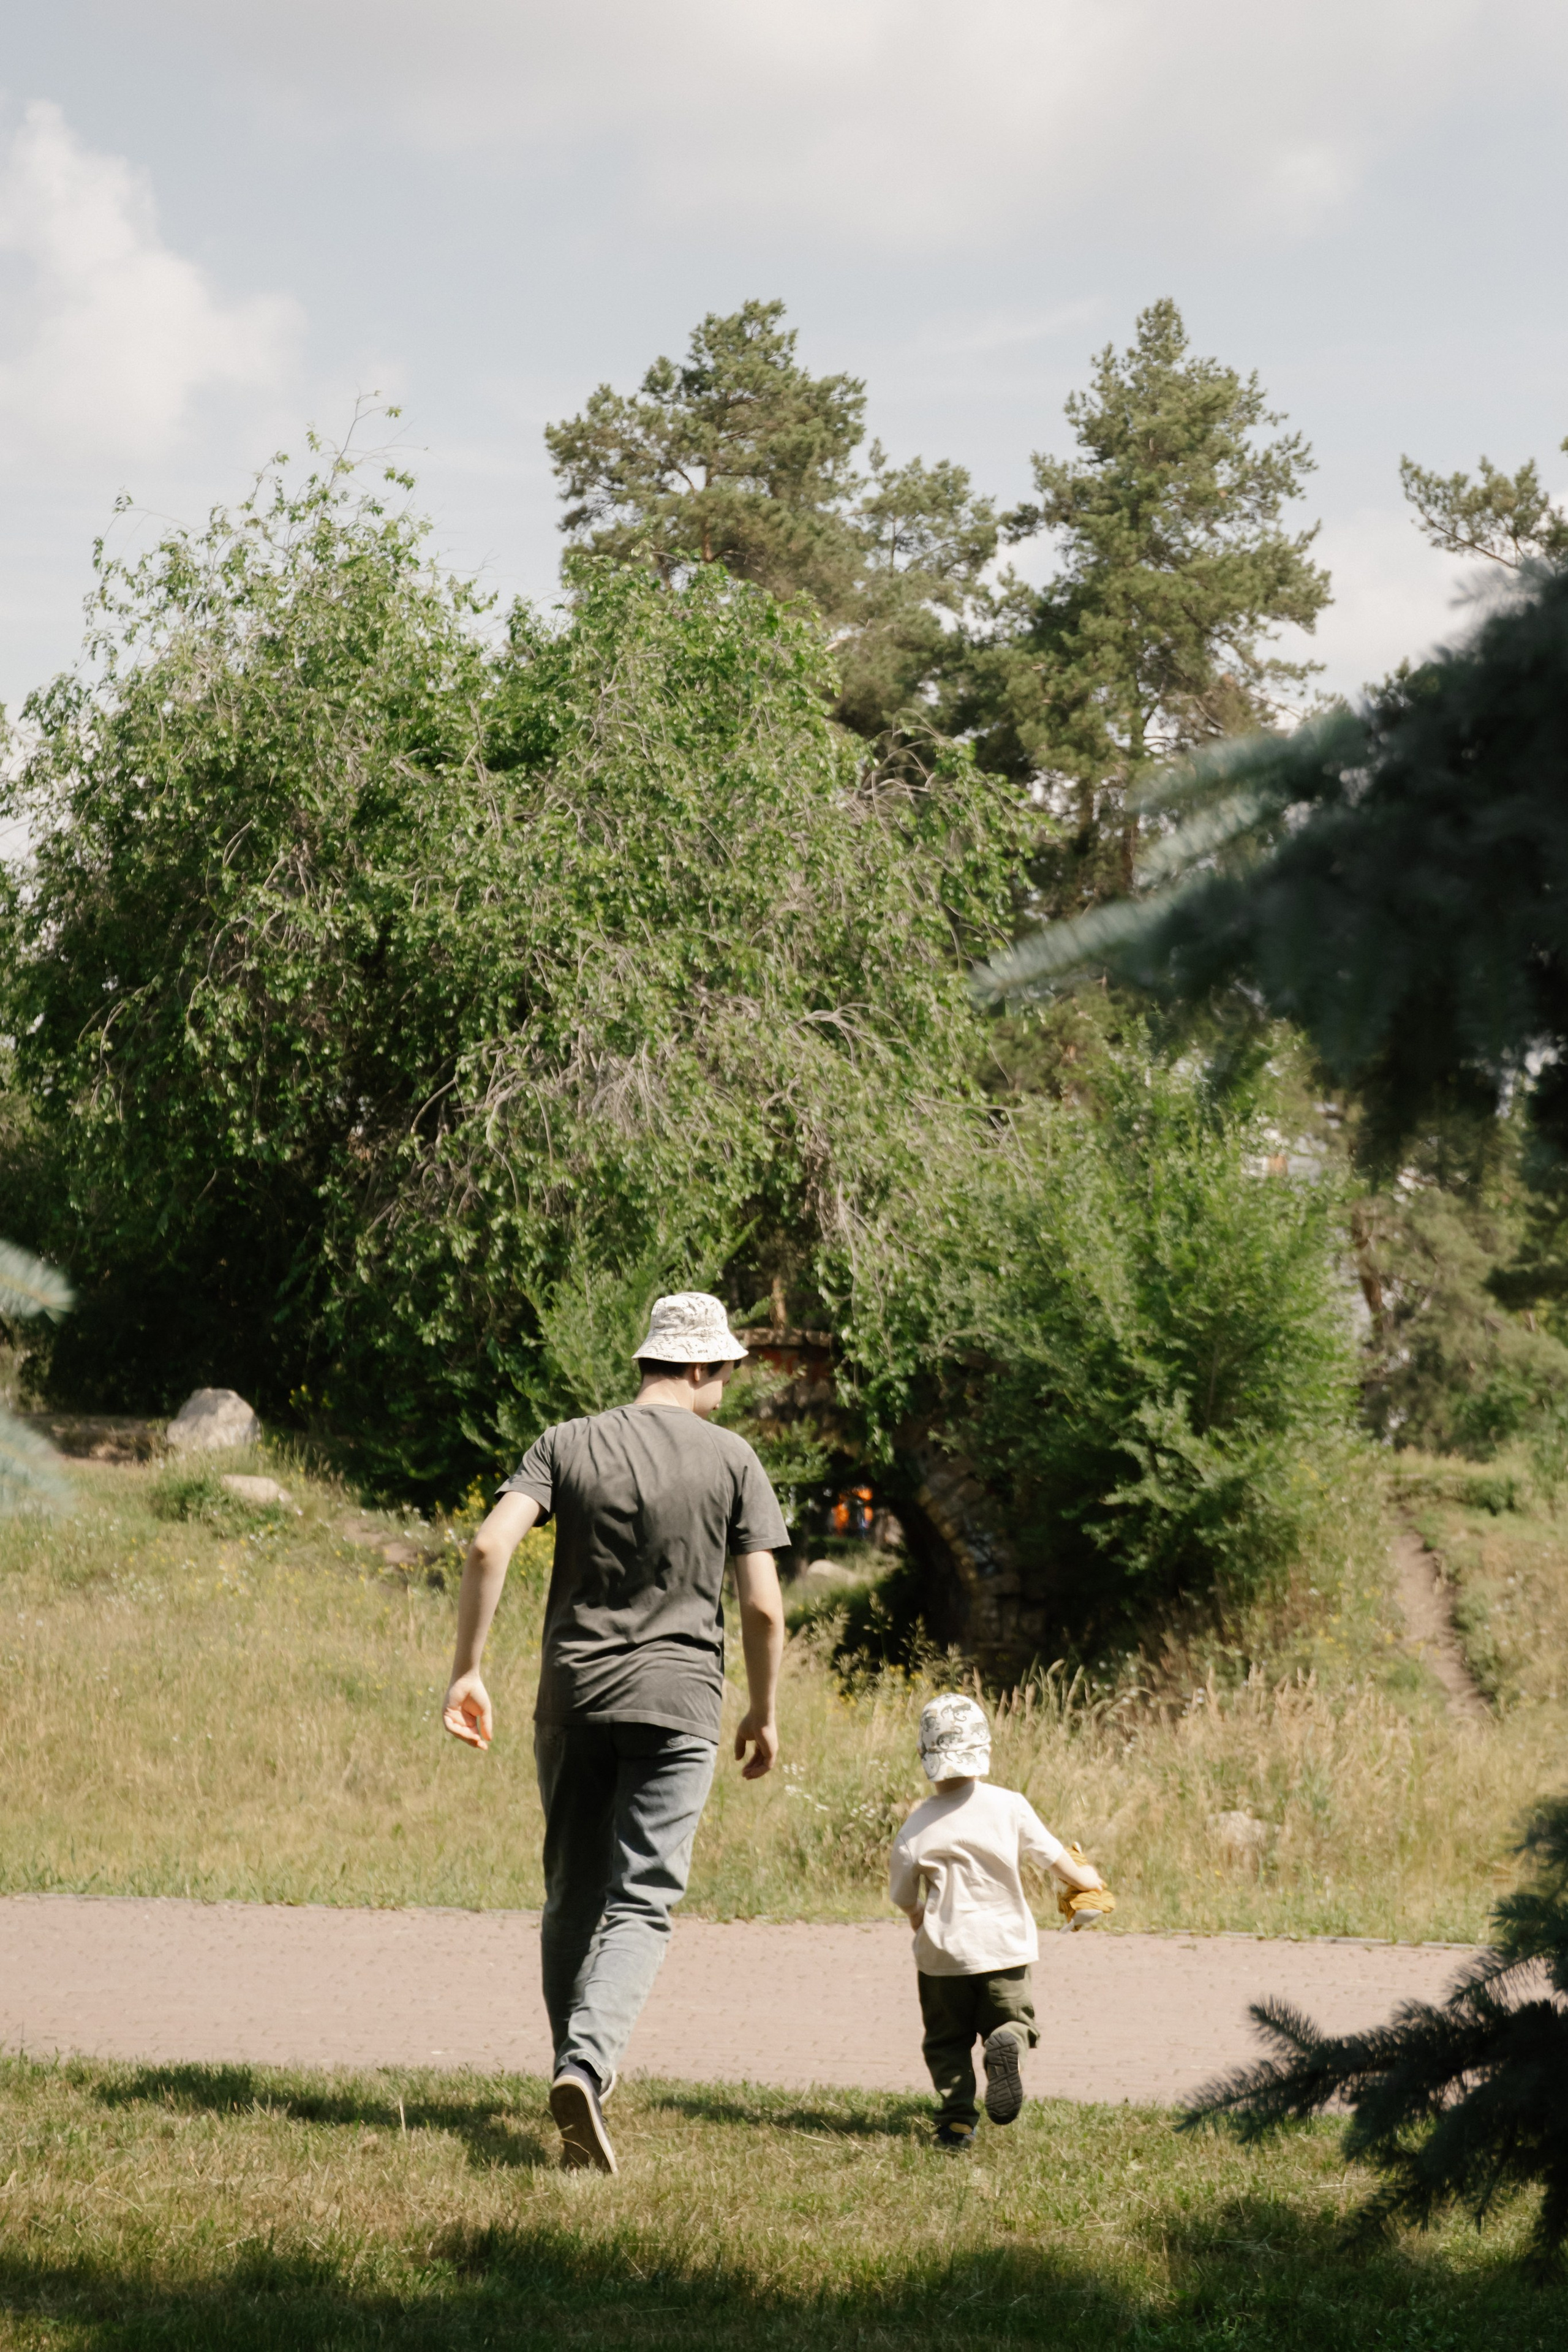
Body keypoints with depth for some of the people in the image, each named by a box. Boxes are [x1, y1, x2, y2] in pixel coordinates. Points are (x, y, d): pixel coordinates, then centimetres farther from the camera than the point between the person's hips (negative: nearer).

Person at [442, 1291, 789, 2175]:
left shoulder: (567, 1445, 5)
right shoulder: (730, 1459, 0)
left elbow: (490, 1546, -9)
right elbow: (764, 1608, -2)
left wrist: (468, 1670, -4)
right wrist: (765, 1715, 11)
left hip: (573, 1697, 3)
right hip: (677, 1701, -3)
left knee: (572, 1897, 15)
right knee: (641, 1904, -6)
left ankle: (579, 2069, 20)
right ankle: (587, 2066, -26)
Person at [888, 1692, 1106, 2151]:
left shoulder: (917, 1828, -7)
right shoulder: (1010, 1807, -6)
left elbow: (906, 1903, 4)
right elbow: (1056, 1859, 3)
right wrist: (1087, 1877, 25)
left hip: (943, 1953, 0)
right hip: (1006, 1945, 0)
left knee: (947, 2038, 14)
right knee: (1012, 2020, 15)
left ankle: (957, 2118, -2)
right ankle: (1006, 2045, -21)